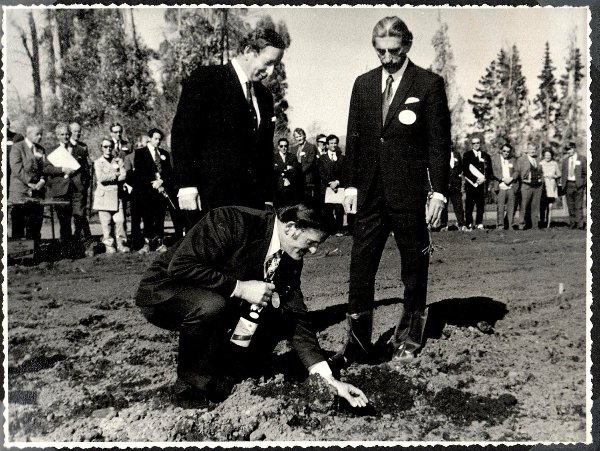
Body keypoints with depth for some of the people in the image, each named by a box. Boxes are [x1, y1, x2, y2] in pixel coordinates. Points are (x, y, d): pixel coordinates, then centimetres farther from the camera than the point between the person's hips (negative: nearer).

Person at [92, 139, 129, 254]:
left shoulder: (118, 161, 13)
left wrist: (109, 177, -9)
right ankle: (109, 245, 5)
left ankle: (121, 244, 4)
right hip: (103, 196, -1)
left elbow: (123, 176, -1)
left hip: (117, 195, 1)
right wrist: (116, 175, -4)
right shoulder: (98, 162, 8)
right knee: (106, 222, -2)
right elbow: (100, 178, -8)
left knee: (120, 220, -6)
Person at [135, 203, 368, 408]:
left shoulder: (289, 260, -6)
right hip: (162, 293, -6)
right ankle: (192, 384, -12)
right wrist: (240, 288, -32)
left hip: (219, 301, 6)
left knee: (282, 314, -10)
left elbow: (297, 320, -6)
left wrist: (329, 379, -13)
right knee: (211, 305, -37)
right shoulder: (231, 221, -27)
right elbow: (180, 266, -32)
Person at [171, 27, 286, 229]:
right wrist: (186, 185, -15)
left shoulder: (264, 97, 19)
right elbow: (182, 133, -7)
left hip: (252, 201, 6)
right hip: (210, 198, -5)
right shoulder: (205, 78, 0)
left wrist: (268, 198, 15)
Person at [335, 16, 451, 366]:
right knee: (360, 268, 2)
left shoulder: (430, 84, -2)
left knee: (414, 270, 9)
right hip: (370, 192, 4)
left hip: (410, 193, -3)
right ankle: (358, 344, 11)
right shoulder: (363, 84, 10)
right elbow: (354, 137, 12)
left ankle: (409, 340, 25)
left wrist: (439, 192, -8)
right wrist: (351, 185, 8)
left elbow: (440, 142, -4)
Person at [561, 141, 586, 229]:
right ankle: (572, 223, 13)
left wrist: (584, 185, -4)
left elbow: (586, 173, 2)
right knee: (570, 206, 6)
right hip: (568, 185, 4)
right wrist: (563, 185, 8)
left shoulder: (582, 159, 1)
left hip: (578, 184, -4)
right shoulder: (565, 160, 11)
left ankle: (580, 224, -3)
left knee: (578, 206, -5)